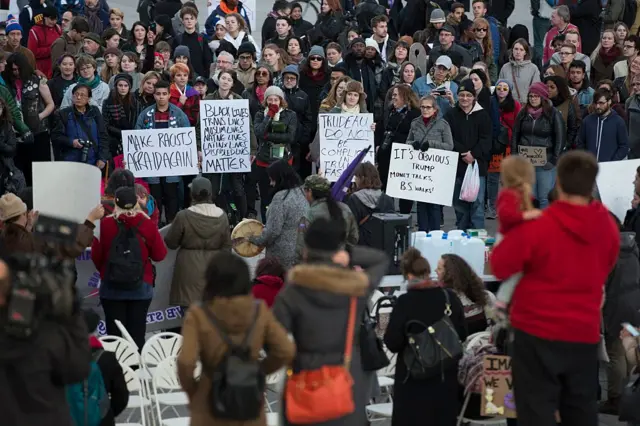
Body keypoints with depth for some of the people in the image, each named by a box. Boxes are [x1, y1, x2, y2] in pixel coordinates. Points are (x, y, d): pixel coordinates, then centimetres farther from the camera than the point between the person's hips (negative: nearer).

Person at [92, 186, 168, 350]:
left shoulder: (106, 224, -9)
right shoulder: (146, 224, -5)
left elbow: (97, 256, -4)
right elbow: (160, 255, 2)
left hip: (112, 287, -1)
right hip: (141, 287, 1)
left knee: (115, 334, 2)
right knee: (137, 334, 4)